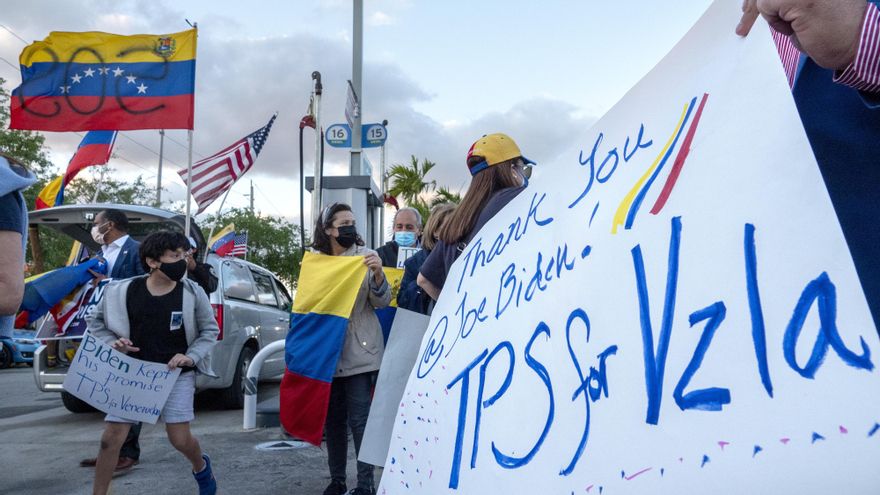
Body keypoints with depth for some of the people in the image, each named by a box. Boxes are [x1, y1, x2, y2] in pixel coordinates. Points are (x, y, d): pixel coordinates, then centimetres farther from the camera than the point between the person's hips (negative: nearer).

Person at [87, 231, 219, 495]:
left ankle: (201, 467, 35)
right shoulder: (123, 291, -9)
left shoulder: (192, 292, -10)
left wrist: (192, 356, -13)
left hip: (177, 374, -1)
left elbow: (210, 330, 1)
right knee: (111, 438, -2)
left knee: (180, 439, 1)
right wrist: (113, 344, -10)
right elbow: (96, 323, 7)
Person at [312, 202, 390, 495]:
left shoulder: (365, 256, -2)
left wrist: (378, 273, -23)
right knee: (333, 420, 12)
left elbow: (382, 302, -6)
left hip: (359, 352, -3)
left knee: (360, 421, -2)